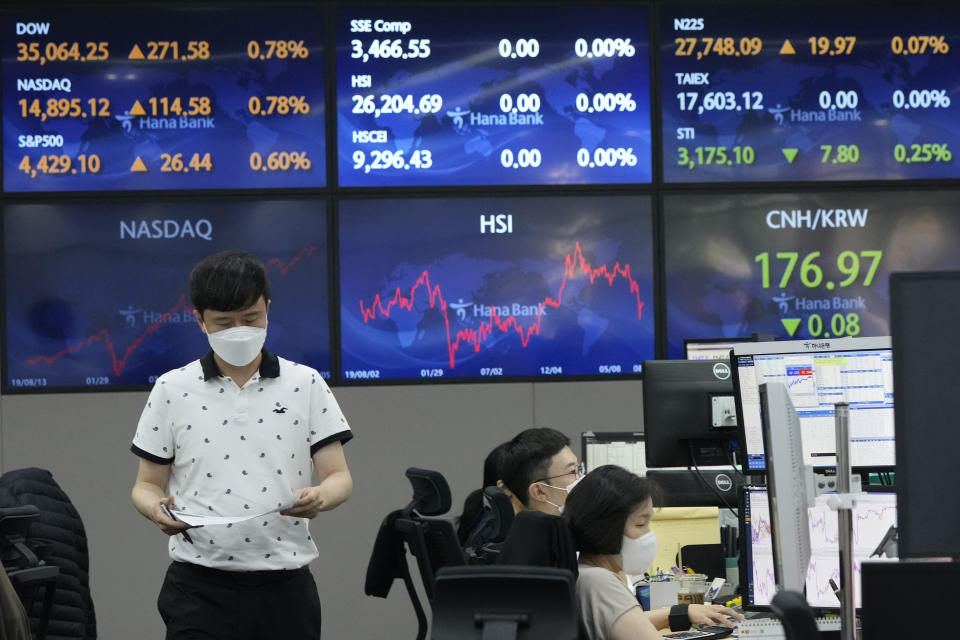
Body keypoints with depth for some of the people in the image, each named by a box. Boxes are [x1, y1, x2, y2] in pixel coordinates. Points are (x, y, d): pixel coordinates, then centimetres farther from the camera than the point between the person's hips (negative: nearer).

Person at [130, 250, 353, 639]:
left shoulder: (305, 385, 4)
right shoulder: (172, 390, 3)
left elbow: (339, 476, 1)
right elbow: (147, 485, 6)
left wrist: (320, 496, -23)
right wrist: (157, 509, -18)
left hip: (284, 587, 1)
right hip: (199, 588, -1)